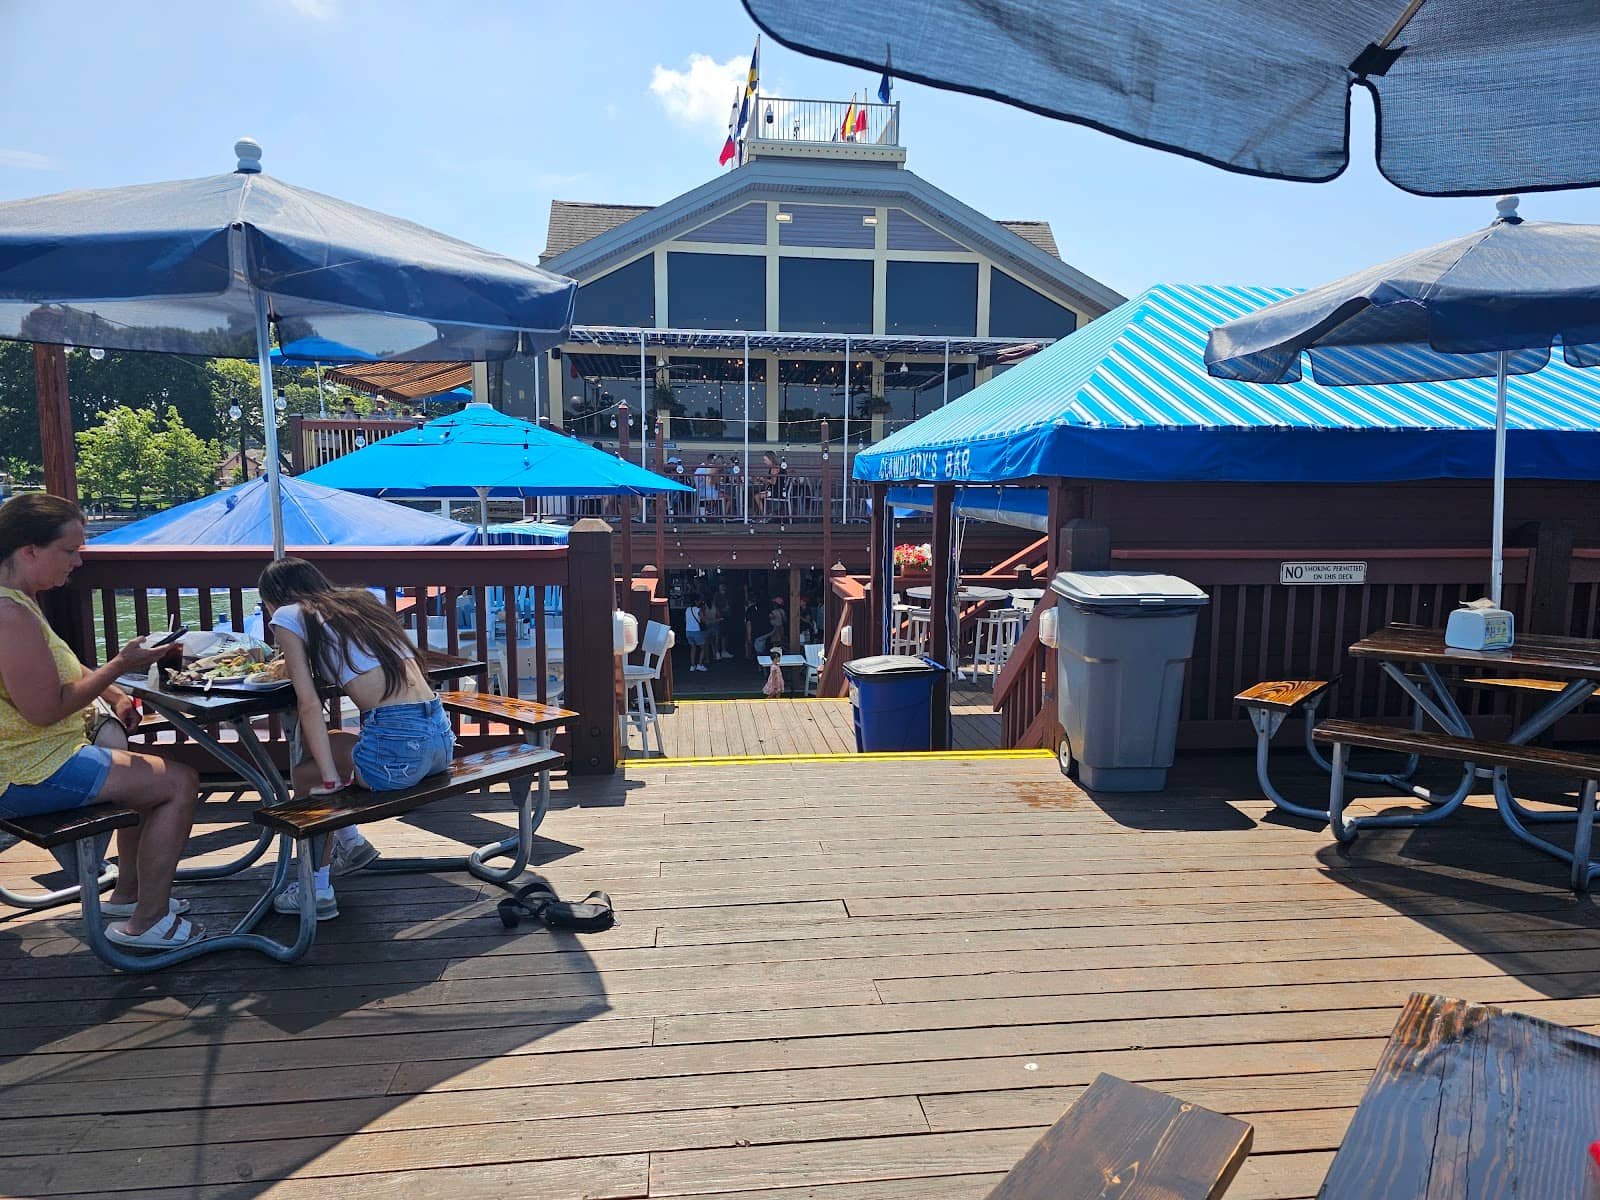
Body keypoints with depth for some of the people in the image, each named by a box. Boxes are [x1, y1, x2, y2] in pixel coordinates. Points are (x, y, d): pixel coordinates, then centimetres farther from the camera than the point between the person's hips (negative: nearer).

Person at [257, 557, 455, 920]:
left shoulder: (289, 616, 7)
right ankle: (350, 842, 33)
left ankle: (318, 890, 22)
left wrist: (330, 779, -3)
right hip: (442, 737, 7)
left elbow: (309, 704, -2)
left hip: (398, 746, -7)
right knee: (318, 744, 25)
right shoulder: (360, 600, 23)